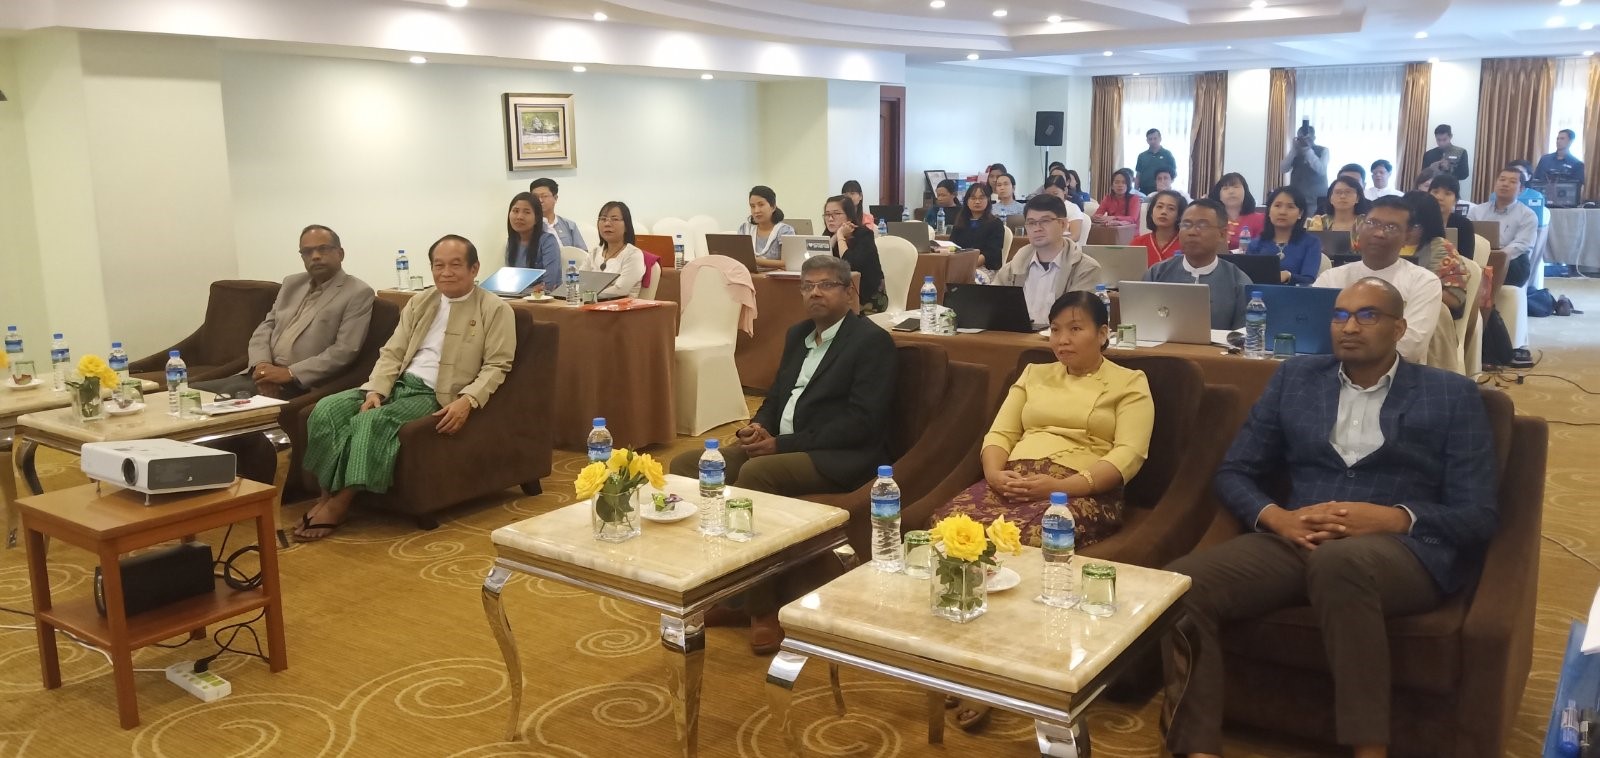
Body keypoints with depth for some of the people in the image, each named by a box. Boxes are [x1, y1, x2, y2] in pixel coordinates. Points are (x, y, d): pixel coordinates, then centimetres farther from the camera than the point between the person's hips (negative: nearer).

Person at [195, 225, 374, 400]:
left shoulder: (358, 293, -4)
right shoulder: (292, 284, 19)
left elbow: (344, 351, -12)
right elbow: (266, 327, 16)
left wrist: (290, 373, -17)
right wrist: (262, 364, -6)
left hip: (301, 384, -7)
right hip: (262, 374, 7)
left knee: (230, 393, -27)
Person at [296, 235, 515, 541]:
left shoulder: (495, 309, -1)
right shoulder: (419, 302, 17)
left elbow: (496, 366, -7)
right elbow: (392, 353, 12)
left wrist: (467, 400, -24)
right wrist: (376, 390, -7)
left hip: (436, 395, -6)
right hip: (398, 383, 6)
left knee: (373, 421, -31)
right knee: (326, 409, -17)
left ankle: (340, 502, -21)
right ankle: (327, 492, -16)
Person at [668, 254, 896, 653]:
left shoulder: (873, 341, -7)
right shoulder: (797, 334, 17)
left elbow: (862, 421, -17)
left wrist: (783, 443, -19)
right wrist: (758, 426, -2)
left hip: (840, 456, -8)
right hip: (778, 445, 8)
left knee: (756, 472, -35)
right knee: (687, 465, -9)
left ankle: (762, 607, -22)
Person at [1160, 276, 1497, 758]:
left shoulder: (1452, 396, 10)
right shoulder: (1296, 377, 17)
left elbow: (1479, 516, 4)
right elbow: (1233, 473, 14)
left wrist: (1394, 519, -15)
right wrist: (1277, 517, -8)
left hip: (1403, 549, -3)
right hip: (1294, 540, 3)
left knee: (1338, 559, -41)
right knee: (1181, 584, -26)